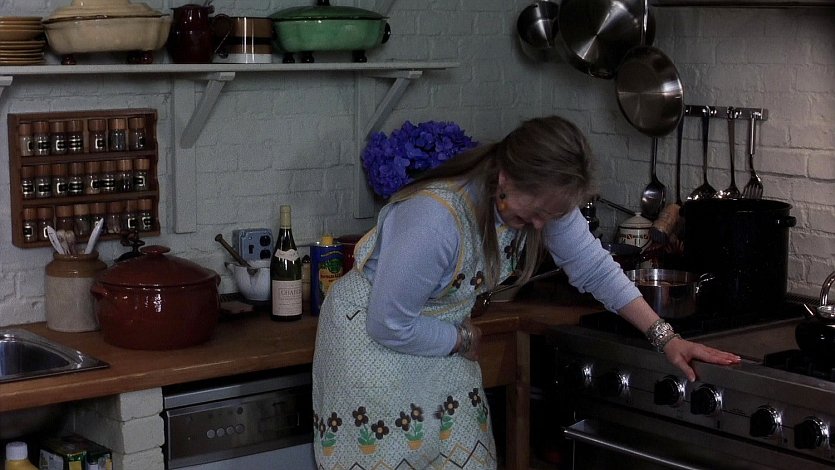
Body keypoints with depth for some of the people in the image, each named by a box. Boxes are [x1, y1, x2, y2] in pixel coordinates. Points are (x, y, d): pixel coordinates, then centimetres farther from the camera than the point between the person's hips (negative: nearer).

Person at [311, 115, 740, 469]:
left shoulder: (543, 198, -15)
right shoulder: (435, 218, -37)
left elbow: (594, 267, -4)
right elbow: (389, 324, -28)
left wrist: (665, 338, -9)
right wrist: (463, 339, -13)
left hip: (443, 334, 7)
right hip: (372, 338, -6)